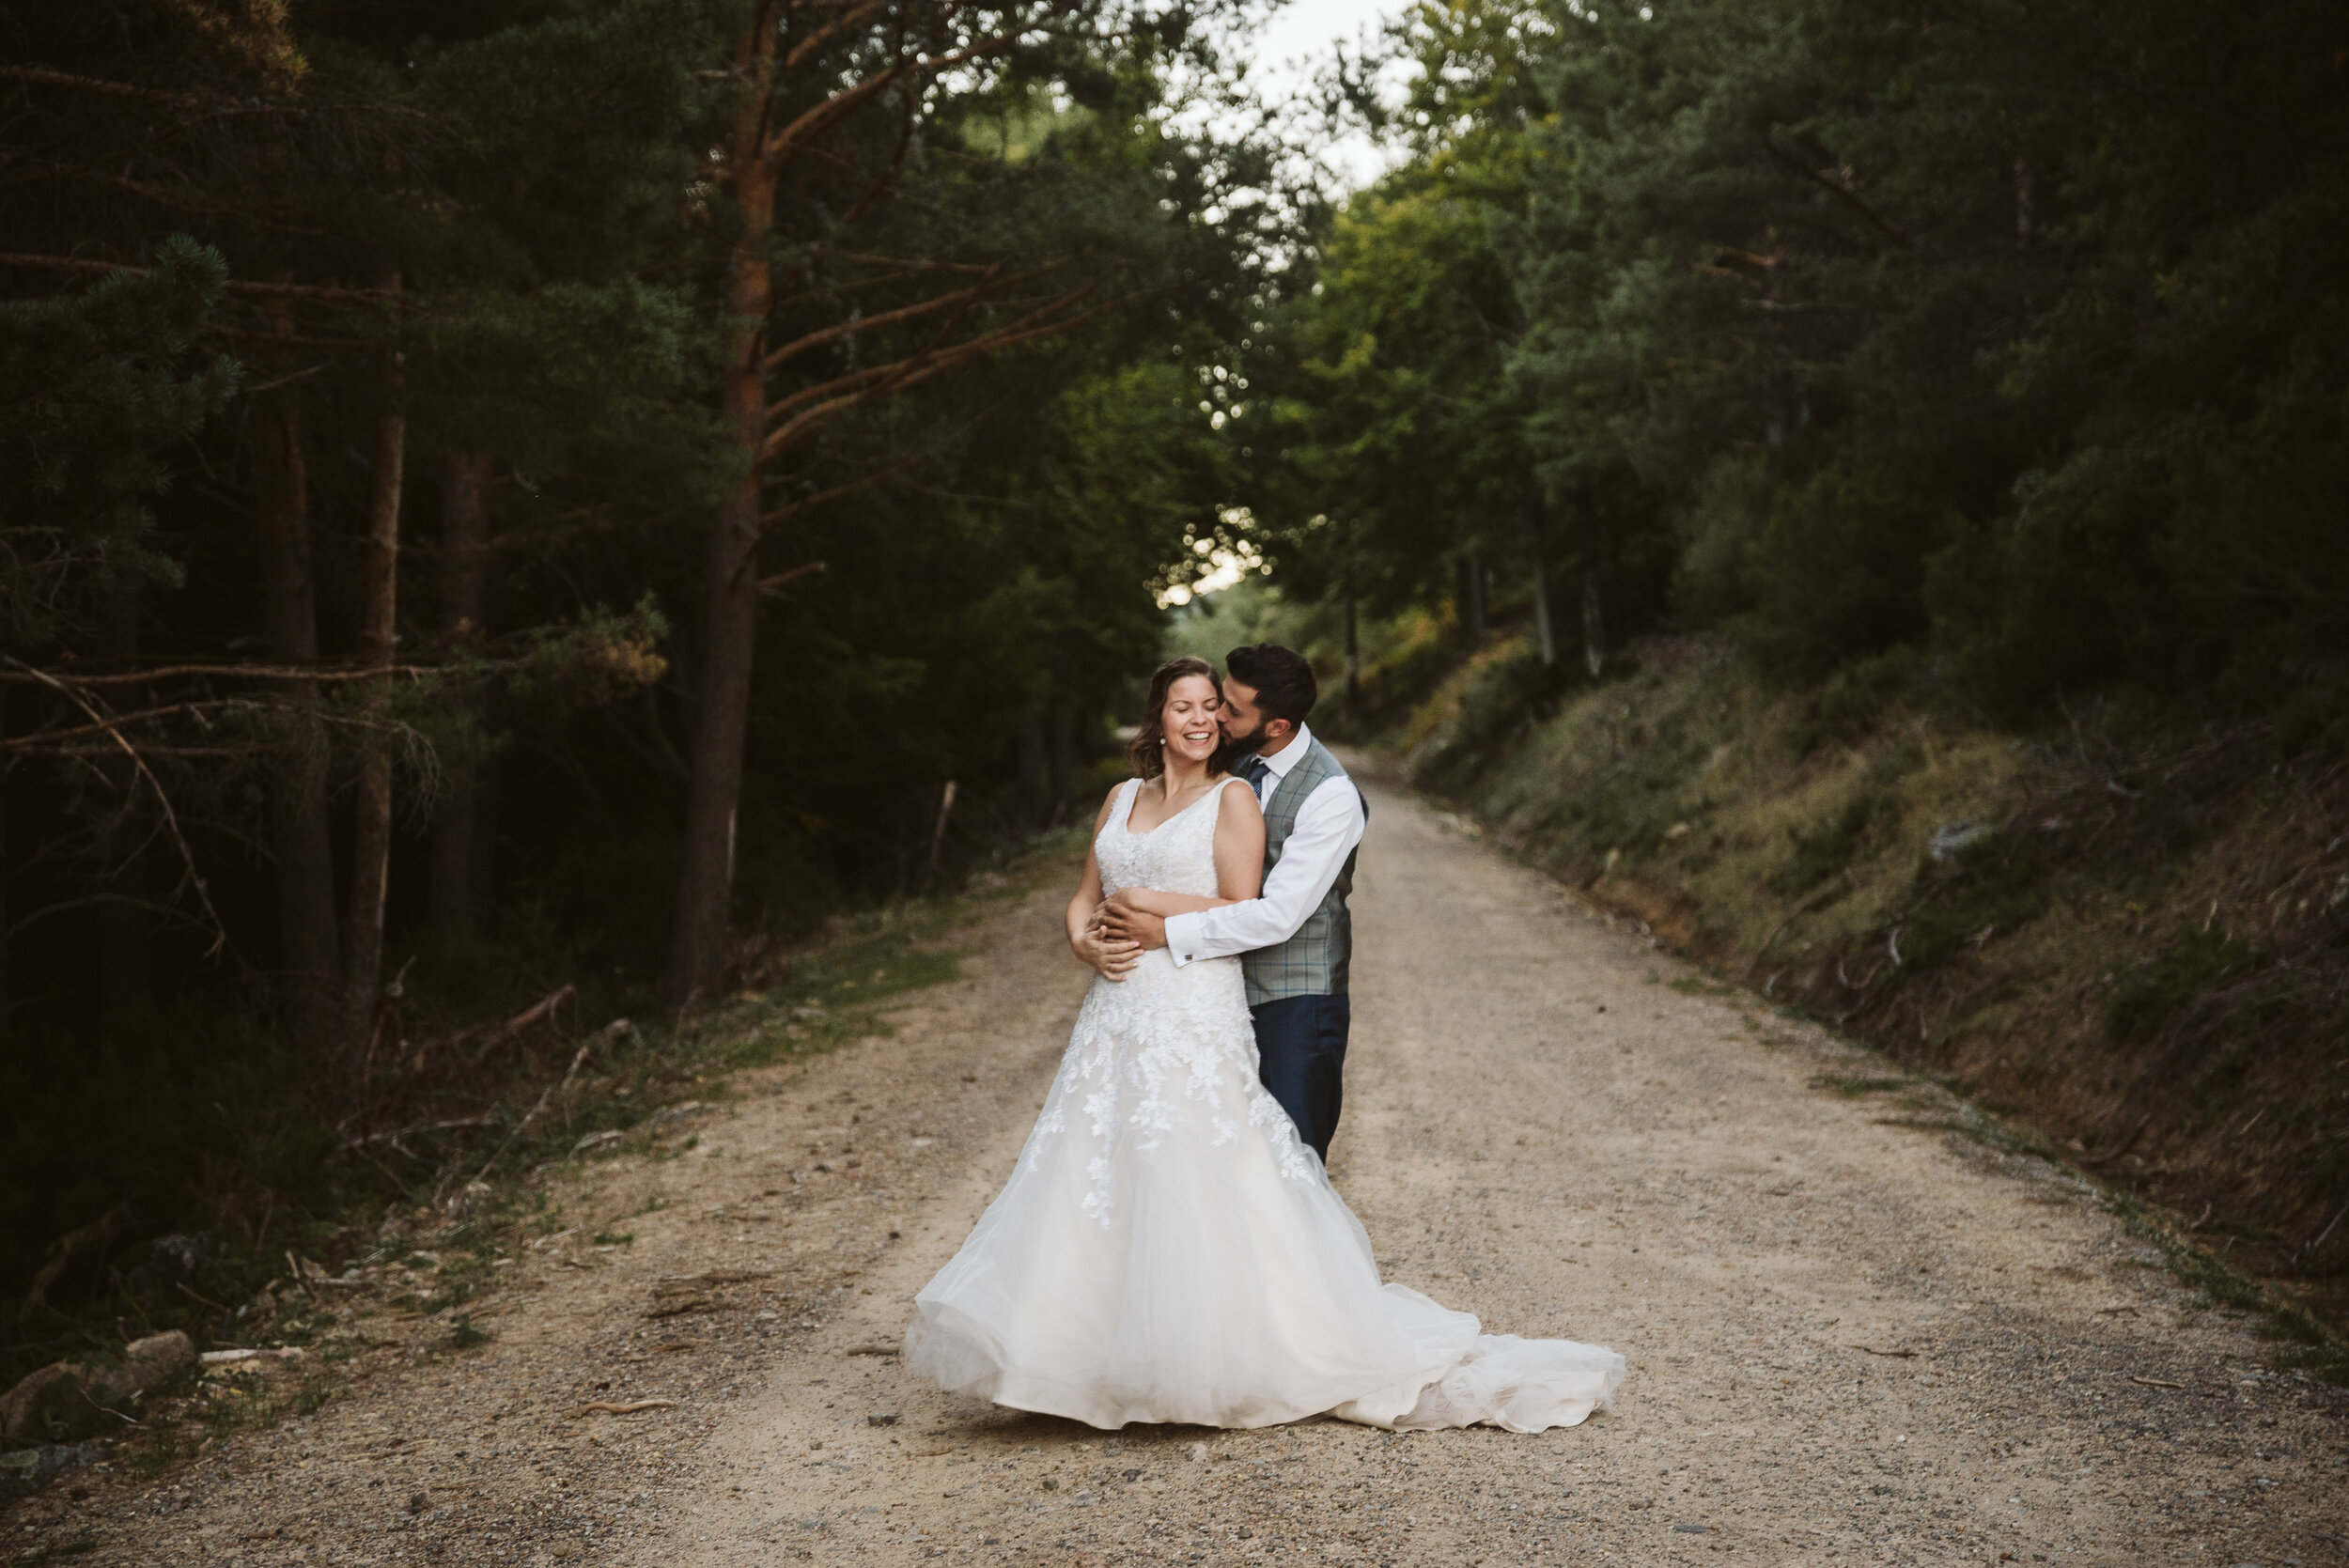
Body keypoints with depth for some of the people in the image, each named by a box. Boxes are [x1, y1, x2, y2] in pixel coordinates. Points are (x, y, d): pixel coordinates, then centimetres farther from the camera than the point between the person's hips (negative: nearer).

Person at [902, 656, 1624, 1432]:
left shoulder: (1233, 800, 0)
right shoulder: (1122, 799, 17)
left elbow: (1244, 915, -7)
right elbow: (1084, 898, 19)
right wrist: (1086, 942, -2)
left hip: (1196, 1014, -6)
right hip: (1117, 1015, 6)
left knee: (1199, 1191, -8)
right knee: (1093, 1188, 4)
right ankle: (1109, 1369, 12)